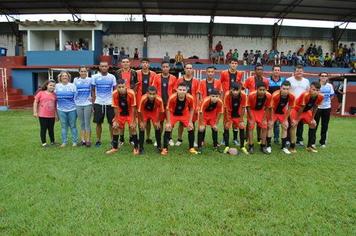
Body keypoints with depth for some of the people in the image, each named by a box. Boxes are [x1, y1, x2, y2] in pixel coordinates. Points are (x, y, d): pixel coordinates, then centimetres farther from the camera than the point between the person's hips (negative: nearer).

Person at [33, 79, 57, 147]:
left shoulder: (54, 95, 4)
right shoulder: (41, 93, -3)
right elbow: (35, 102, 1)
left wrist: (56, 114, 10)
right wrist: (35, 112, -4)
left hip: (52, 116, 2)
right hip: (42, 115, -2)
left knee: (51, 129, 13)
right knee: (43, 129, 6)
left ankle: (52, 141, 24)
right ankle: (44, 142, 15)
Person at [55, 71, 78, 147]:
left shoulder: (72, 86, 3)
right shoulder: (57, 86, 9)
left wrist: (77, 107, -1)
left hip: (72, 109, -2)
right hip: (61, 110, 2)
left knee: (73, 126, 5)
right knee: (63, 126, 8)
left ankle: (74, 141, 13)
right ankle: (64, 142, 16)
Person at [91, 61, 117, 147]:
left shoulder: (112, 77, 2)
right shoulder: (95, 77, 2)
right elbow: (93, 91, 8)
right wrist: (93, 102, 1)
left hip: (110, 103, 0)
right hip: (98, 103, 0)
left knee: (112, 122, 3)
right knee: (98, 123, 5)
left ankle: (112, 139, 15)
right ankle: (98, 140, 17)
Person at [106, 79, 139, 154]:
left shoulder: (131, 93, -30)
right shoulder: (114, 94, -24)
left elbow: (133, 108, -21)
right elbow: (116, 108, -15)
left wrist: (133, 121, -19)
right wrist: (116, 121, -12)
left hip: (130, 113, -2)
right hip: (120, 113, 3)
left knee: (132, 128, -13)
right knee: (115, 127, 0)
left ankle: (136, 148, 3)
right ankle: (115, 148, 16)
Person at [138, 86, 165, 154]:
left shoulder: (159, 100, -36)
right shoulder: (143, 99, -38)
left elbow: (161, 111, -17)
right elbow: (140, 111, -23)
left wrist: (158, 121, -10)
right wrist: (141, 122, -16)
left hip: (154, 112, 1)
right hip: (145, 112, -1)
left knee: (157, 127, -5)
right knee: (142, 127, -11)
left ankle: (159, 146, 12)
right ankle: (141, 147, 0)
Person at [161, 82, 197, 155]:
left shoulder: (190, 98, -28)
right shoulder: (172, 97, -33)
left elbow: (191, 109, -8)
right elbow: (168, 109, -18)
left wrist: (190, 121, -10)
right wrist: (168, 122, -18)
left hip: (185, 114, 2)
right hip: (173, 114, -1)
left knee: (191, 128, -3)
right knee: (168, 128, -12)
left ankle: (191, 148, 14)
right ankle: (165, 149, 2)